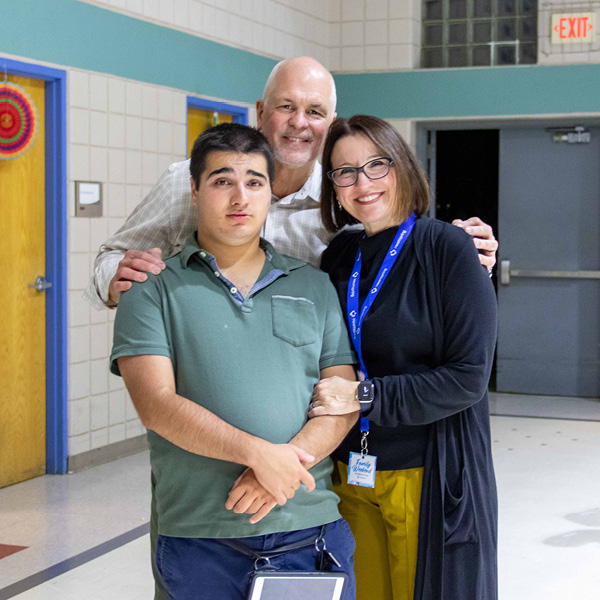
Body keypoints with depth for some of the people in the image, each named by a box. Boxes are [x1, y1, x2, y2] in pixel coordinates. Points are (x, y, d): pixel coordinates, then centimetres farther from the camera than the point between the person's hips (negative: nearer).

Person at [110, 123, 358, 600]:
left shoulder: (315, 287, 12)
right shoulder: (153, 290, 3)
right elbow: (156, 404, -9)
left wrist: (285, 464, -13)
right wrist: (259, 453, -19)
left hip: (312, 529, 3)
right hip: (200, 539, -2)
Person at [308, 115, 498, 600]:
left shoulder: (447, 247, -9)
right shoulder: (339, 256, 8)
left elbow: (469, 378, -15)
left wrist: (364, 396, -19)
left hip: (428, 477, -5)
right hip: (349, 473, 5)